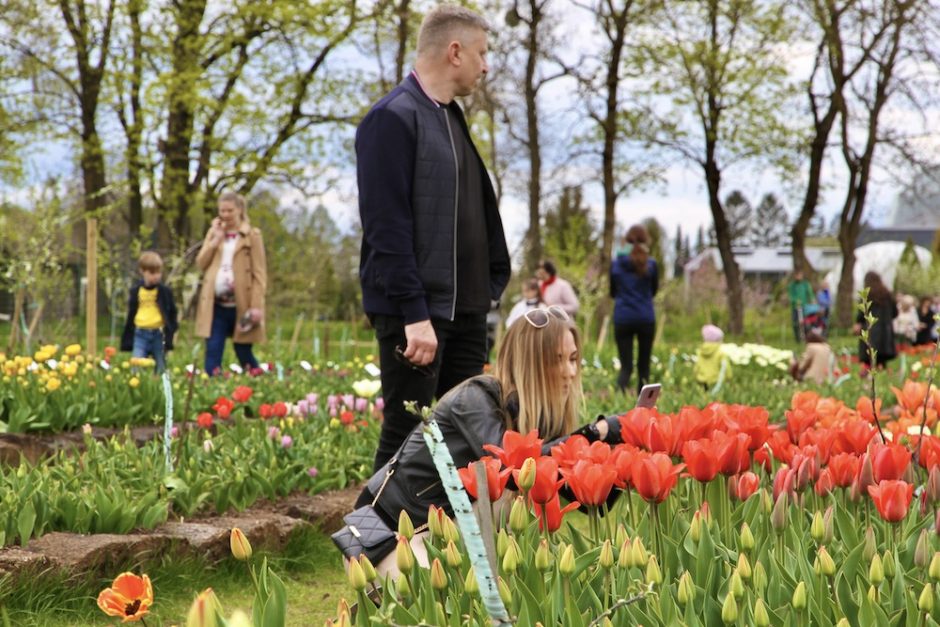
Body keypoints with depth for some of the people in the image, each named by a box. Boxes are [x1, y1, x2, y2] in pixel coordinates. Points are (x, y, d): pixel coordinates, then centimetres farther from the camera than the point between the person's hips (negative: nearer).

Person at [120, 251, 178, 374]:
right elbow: (131, 314, 12)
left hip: (159, 335, -1)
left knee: (160, 369, 7)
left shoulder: (165, 292, 0)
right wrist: (128, 339, 12)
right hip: (140, 334, 1)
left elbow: (172, 313, 7)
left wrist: (170, 333, -1)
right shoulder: (136, 291, 4)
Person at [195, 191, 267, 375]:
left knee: (244, 354, 5)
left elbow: (259, 273, -4)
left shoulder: (251, 236, 0)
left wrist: (256, 306, -13)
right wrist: (216, 240, -4)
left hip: (241, 305, -4)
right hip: (215, 305, 4)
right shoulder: (214, 232, 15)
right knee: (212, 352, -2)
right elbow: (201, 263, 7)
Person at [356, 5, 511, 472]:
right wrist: (414, 314, -21)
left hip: (465, 309, 9)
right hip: (416, 312, -9)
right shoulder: (394, 118, -11)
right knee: (407, 438, -4)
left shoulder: (450, 117, 16)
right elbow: (386, 227, -17)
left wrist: (491, 285, 12)